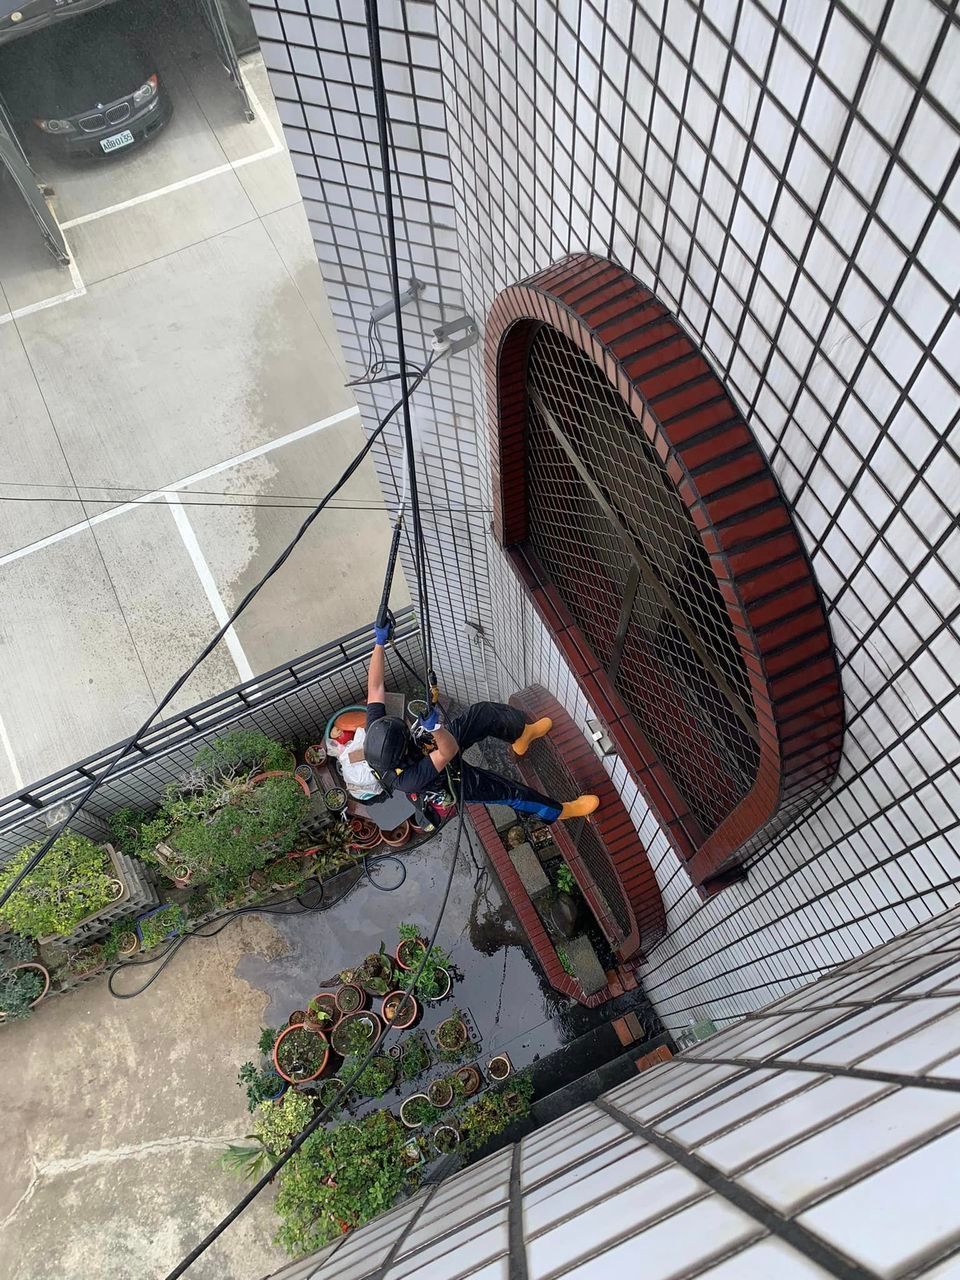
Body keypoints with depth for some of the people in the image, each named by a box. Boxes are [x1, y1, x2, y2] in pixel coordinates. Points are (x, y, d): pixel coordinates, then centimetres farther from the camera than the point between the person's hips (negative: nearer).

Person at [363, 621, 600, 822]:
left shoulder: (374, 735, -31)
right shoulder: (409, 779, -46)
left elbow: (375, 687, -27)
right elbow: (450, 750, -45)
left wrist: (379, 642, -32)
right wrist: (433, 726, -66)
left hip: (434, 743, 5)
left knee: (484, 713, -1)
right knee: (513, 793, 4)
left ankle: (521, 733, 32)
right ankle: (561, 811, 33)